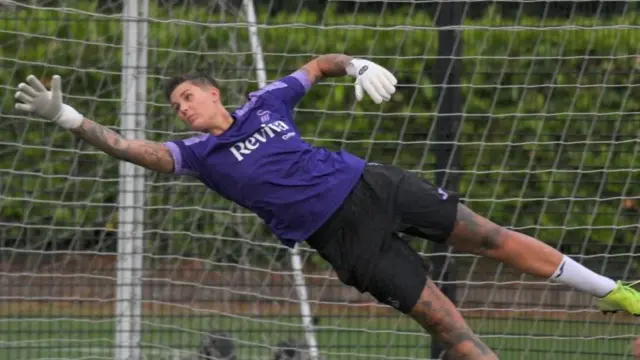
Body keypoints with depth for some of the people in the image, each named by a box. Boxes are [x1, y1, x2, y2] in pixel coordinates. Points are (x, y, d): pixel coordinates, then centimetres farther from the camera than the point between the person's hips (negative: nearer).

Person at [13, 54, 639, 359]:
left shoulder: (264, 103, 10)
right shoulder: (196, 154, 2)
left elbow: (319, 64, 24)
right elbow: (130, 148, -10)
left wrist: (357, 66, 5)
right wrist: (65, 116, -20)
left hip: (371, 187, 2)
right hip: (346, 239, -2)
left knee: (492, 238, 3)